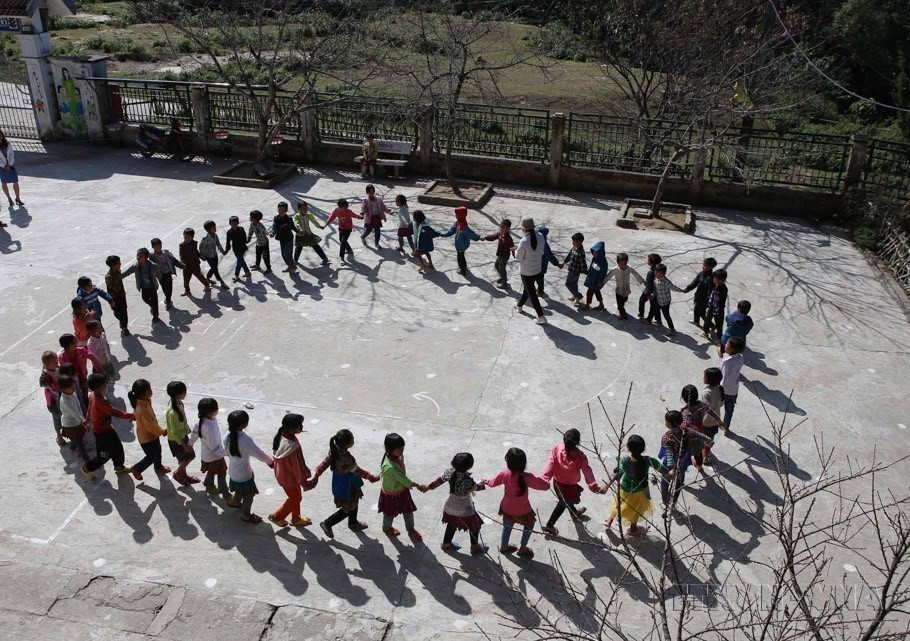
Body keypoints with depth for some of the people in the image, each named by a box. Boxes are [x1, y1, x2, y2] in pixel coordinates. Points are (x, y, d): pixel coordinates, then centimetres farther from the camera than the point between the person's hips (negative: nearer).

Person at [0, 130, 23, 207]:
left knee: (16, 182, -4)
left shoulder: (8, 144, 2)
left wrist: (9, 164, -11)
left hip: (10, 165, 1)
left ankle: (18, 198, 6)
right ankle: (9, 198, 21)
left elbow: (12, 154, -1)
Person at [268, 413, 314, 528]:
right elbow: (297, 467, -27)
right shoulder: (293, 447, -40)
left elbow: (275, 455, 3)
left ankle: (296, 519, 48)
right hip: (289, 477, -8)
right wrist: (304, 482, -13)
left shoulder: (282, 436, -15)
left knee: (296, 497, 28)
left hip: (282, 473, 8)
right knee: (295, 498, 21)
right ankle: (276, 516, 37)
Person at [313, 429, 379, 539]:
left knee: (354, 504, 29)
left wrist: (315, 477, 2)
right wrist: (372, 478, -12)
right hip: (346, 488, -8)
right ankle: (327, 524, 27)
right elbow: (358, 472, -25)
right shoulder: (347, 459, -38)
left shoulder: (334, 451, -15)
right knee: (348, 510, 16)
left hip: (339, 484, 8)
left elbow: (324, 464, -7)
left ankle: (353, 523, 52)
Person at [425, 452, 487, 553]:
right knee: (474, 526, 20)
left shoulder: (450, 472, -21)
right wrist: (484, 484, 5)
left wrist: (428, 487, 10)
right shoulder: (467, 481, -37)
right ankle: (475, 547, 38)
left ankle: (446, 543, 48)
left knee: (452, 525, 31)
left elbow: (439, 480, -7)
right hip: (464, 511, -6)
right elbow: (476, 487, -17)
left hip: (450, 508, 6)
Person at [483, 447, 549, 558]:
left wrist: (486, 481, 23)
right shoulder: (527, 477, -32)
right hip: (522, 511, -3)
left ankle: (503, 547, 48)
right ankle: (523, 549, 35)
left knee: (507, 526, 31)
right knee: (529, 525, 28)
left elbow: (493, 483, 0)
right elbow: (545, 485, -23)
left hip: (507, 509, 3)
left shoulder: (504, 474, -21)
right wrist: (538, 480, -2)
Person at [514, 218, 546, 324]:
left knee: (531, 293, 5)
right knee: (528, 288, 27)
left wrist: (516, 250, 4)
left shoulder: (524, 242, -30)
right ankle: (519, 305, 51)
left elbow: (519, 257, -18)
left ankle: (541, 317, 7)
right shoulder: (540, 237, -11)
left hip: (526, 271, -7)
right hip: (537, 269, 7)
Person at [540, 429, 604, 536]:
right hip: (570, 486, -4)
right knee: (563, 503, 22)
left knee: (566, 499, 33)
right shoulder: (580, 456, -27)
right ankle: (549, 525, 29)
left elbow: (550, 466, -28)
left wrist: (543, 480, -34)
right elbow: (587, 471, -34)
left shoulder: (556, 450, -23)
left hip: (558, 483, 4)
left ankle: (574, 513, 62)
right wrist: (593, 485, -39)